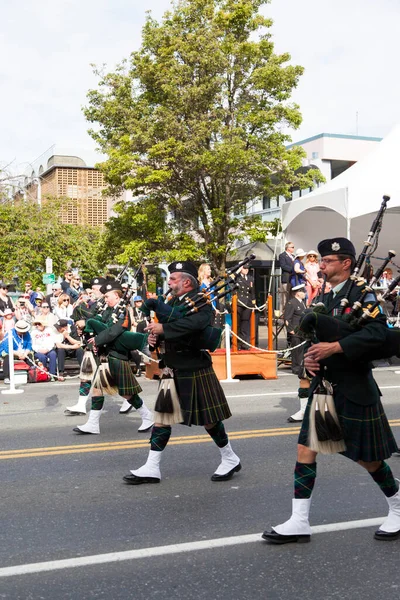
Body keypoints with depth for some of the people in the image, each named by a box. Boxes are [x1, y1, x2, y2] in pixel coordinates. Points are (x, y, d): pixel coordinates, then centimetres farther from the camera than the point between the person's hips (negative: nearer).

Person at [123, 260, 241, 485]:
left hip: (195, 371, -7)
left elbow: (197, 323, -33)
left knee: (209, 418, 4)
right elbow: (163, 329, 15)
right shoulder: (173, 302, 10)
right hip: (173, 370, 8)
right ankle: (152, 468, 14)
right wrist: (155, 337, -8)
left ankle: (230, 459, 23)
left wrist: (163, 328, -30)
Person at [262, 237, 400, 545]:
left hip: (354, 390, -7)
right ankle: (299, 522, 9)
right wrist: (310, 356, -3)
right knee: (306, 450, 2)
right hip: (324, 386, 7)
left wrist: (334, 347, -26)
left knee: (367, 458, 6)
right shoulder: (326, 298, 12)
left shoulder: (361, 292, -11)